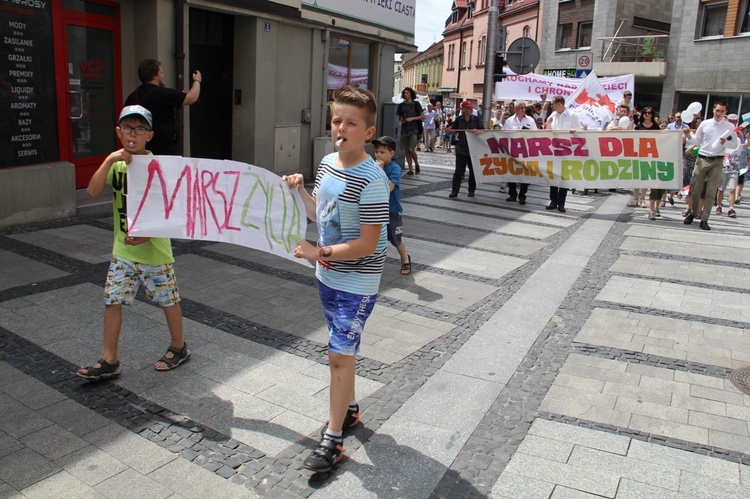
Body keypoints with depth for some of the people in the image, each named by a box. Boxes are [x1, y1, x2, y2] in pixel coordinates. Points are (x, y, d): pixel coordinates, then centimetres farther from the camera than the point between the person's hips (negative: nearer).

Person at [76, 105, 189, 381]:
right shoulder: (116, 163, 2)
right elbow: (92, 191, -12)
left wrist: (146, 235, -24)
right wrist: (109, 160, -21)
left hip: (154, 249, -4)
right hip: (122, 249, 5)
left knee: (168, 300, 9)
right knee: (112, 300, 5)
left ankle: (178, 348, 30)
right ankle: (109, 361, 17)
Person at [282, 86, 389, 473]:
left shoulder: (371, 179, -22)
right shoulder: (327, 163, 2)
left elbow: (367, 244, -23)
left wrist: (318, 252, -21)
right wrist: (299, 191, -3)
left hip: (357, 282, -8)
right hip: (329, 275, 8)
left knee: (339, 353, -4)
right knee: (342, 350, 20)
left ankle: (333, 438, 10)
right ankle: (349, 409, 40)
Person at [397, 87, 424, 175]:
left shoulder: (416, 104, 0)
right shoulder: (401, 105, 10)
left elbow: (422, 116, -1)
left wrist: (412, 118, -13)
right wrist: (401, 120, -4)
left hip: (414, 130, -4)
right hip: (404, 130, 4)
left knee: (411, 149, -14)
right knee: (406, 151, 4)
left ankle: (417, 164, 12)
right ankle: (410, 169, 11)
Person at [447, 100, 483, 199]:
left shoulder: (477, 119, -1)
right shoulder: (458, 119, 2)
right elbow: (454, 132, 10)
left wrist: (477, 131, -22)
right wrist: (450, 130, -11)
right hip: (461, 148, 0)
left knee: (473, 170, 8)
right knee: (459, 170, -1)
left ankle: (471, 190, 19)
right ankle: (454, 190, 0)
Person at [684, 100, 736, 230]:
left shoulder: (729, 127, 3)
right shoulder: (705, 124, 6)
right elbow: (696, 141, 14)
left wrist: (725, 143, -19)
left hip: (717, 162, -1)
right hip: (702, 159, 1)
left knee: (711, 192, -1)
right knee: (695, 189, 4)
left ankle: (704, 219, 5)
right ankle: (693, 212, 24)